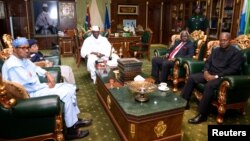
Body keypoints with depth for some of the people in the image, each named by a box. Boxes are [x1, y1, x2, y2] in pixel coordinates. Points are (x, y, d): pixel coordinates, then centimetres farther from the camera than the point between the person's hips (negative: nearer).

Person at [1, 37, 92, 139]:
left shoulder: (24, 59, 9)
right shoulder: (13, 66, -22)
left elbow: (35, 68, 24)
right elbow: (31, 85, -24)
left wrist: (47, 74, 4)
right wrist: (47, 85, -11)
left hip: (37, 88, 10)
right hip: (30, 95, -10)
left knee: (70, 87, 2)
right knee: (66, 93, -20)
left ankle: (75, 119, 10)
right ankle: (71, 129, -10)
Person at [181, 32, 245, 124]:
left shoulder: (236, 53, -4)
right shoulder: (215, 50, 17)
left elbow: (233, 70, -14)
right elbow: (208, 62, 15)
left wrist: (216, 76, -22)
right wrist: (206, 71, -8)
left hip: (223, 77, -7)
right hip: (210, 74, 7)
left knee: (209, 85, -36)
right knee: (191, 77, -10)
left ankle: (202, 114, -29)